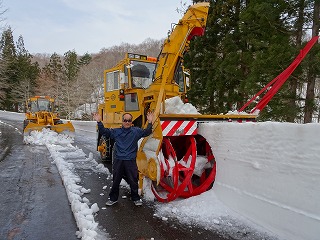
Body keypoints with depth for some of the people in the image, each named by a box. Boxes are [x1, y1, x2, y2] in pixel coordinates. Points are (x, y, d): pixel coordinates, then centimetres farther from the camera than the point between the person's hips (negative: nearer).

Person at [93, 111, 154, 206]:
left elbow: (147, 132, -5)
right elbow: (104, 132, 4)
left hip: (131, 161, -1)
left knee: (133, 181, 9)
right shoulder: (116, 131, 3)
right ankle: (113, 198, 32)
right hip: (118, 160, 1)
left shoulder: (136, 131, 1)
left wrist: (150, 123, -20)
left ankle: (136, 198, 29)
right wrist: (99, 122, -9)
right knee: (116, 181, 14)